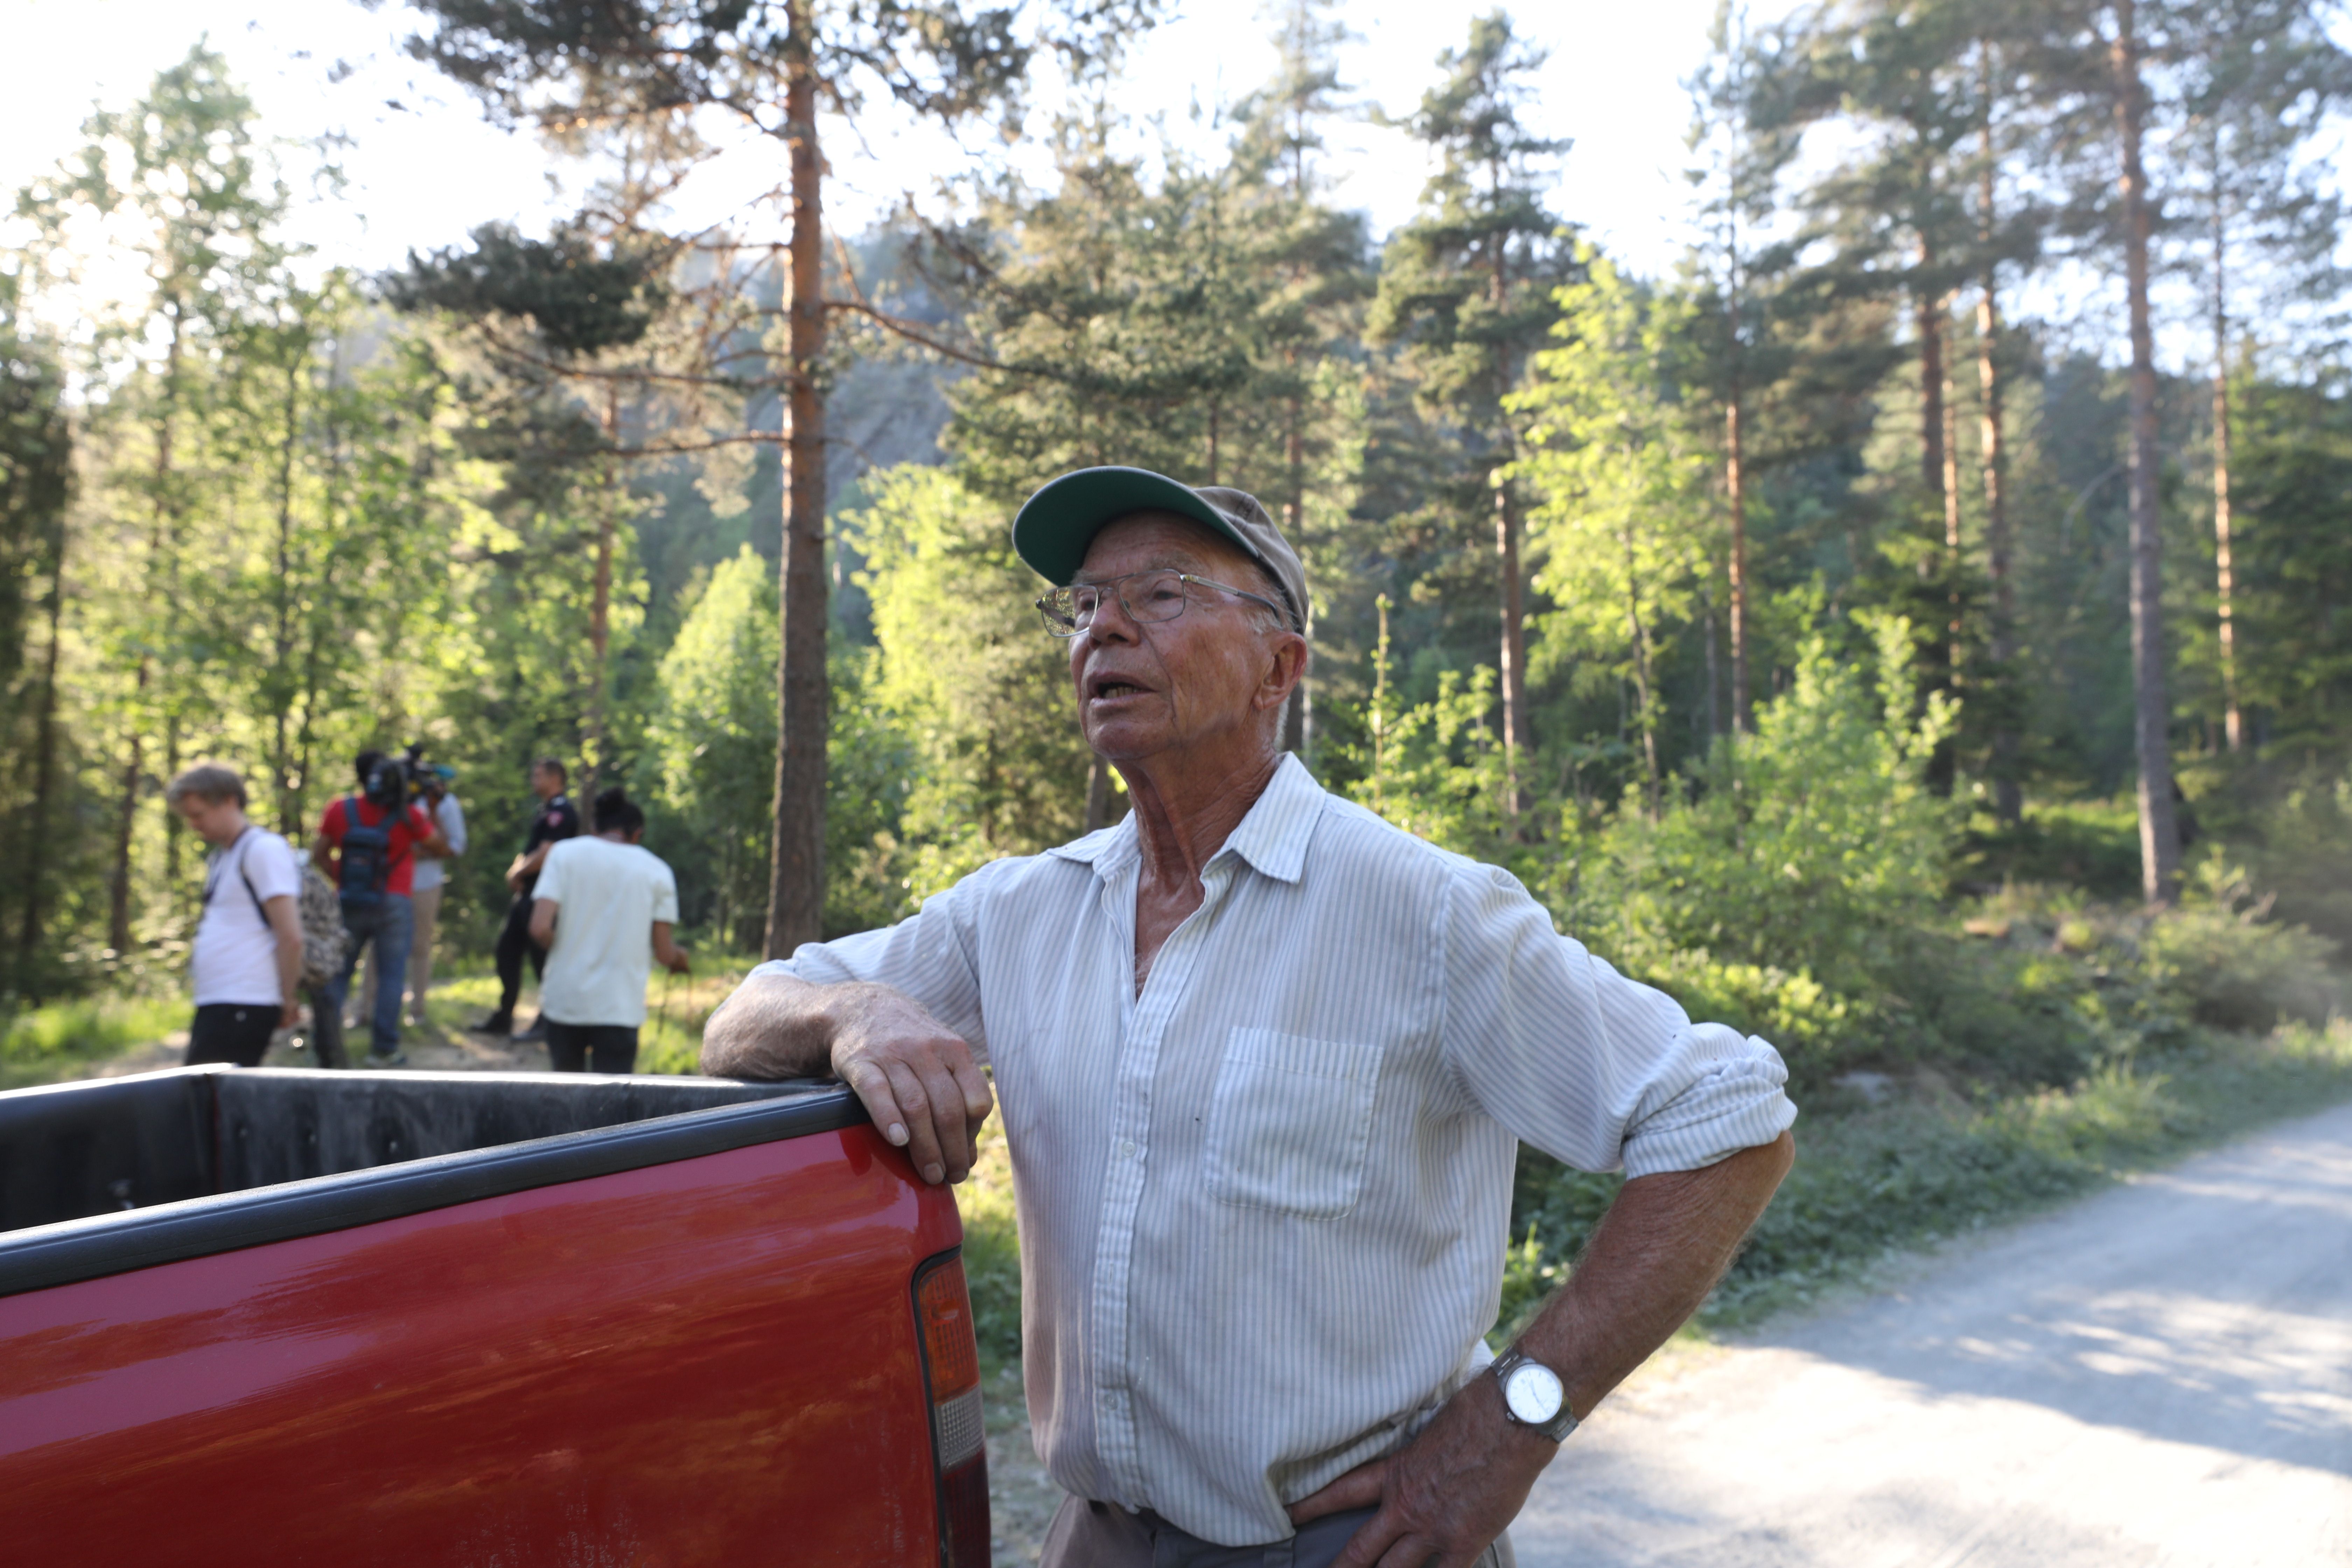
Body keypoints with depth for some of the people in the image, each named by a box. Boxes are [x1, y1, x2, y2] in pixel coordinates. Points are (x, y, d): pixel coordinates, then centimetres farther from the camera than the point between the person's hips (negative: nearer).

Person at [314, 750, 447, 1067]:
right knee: (392, 975, 4)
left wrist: (342, 879, 17)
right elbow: (442, 847, 6)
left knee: (338, 972, 13)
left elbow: (319, 855, 7)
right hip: (394, 905, -3)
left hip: (349, 904, 3)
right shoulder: (409, 815, -6)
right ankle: (384, 1048, 4)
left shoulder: (340, 809, 2)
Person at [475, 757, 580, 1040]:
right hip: (528, 894, 11)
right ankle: (503, 1018, 23)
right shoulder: (544, 810, 17)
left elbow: (544, 856, -22)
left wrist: (518, 873, -8)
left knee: (542, 958, -4)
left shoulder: (560, 811, -15)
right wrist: (516, 871, 0)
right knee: (507, 951, 14)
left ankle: (548, 1023, 5)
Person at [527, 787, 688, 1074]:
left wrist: (566, 950, 10)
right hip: (621, 1006, -1)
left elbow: (540, 928, -10)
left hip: (565, 999, 1)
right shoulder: (656, 870, 2)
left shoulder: (564, 853, 1)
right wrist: (679, 957, 23)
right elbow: (664, 952, 1)